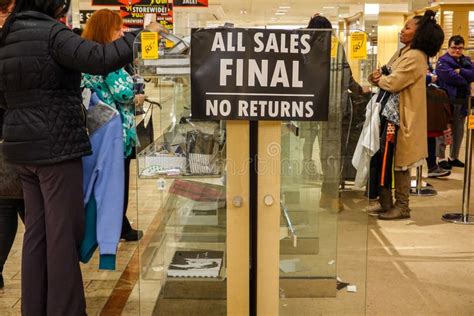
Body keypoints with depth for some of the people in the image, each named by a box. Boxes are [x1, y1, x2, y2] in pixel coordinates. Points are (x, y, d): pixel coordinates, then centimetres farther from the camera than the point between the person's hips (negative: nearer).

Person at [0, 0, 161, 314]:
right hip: (56, 146, -8)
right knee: (64, 233, -1)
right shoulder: (51, 33, -11)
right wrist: (144, 35, -16)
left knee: (36, 231, 12)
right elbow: (101, 59, -24)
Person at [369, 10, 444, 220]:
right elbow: (387, 76, 13)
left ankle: (401, 207, 8)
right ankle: (386, 203, 20)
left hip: (403, 117, -10)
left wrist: (378, 79, -2)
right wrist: (379, 76, -10)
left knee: (399, 164, -2)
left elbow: (393, 83, -22)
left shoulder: (415, 57, -16)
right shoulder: (405, 53, 16)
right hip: (393, 113, 10)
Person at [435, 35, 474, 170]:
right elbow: (451, 77, -21)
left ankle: (454, 157, 22)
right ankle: (441, 158, 4)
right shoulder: (443, 61, -6)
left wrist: (460, 71, -17)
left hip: (462, 101, 7)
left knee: (458, 131, 12)